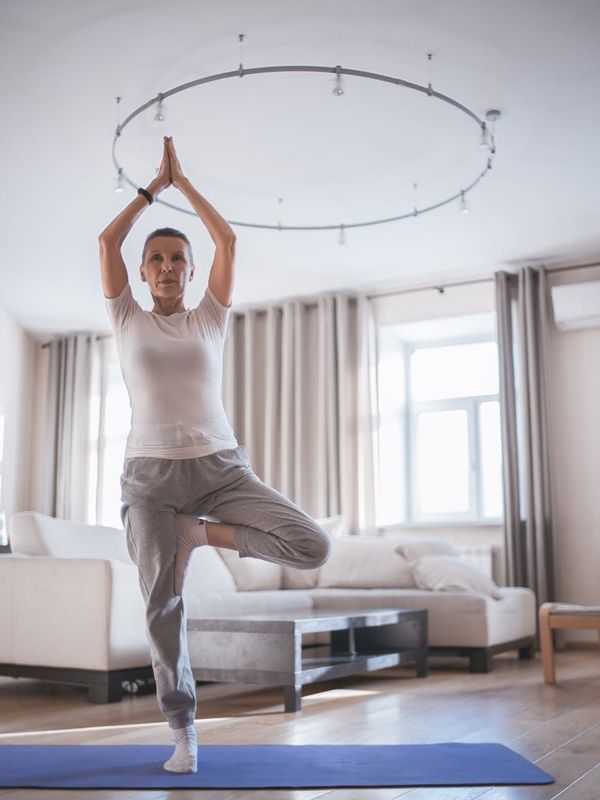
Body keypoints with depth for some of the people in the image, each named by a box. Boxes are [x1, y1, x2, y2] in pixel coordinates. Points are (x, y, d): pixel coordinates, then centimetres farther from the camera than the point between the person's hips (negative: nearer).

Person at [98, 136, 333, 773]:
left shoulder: (209, 318, 10)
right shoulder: (127, 320, 9)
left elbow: (227, 240, 5)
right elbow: (107, 241, 4)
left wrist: (184, 181, 13)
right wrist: (155, 185, 13)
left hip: (221, 466, 1)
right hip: (150, 475, -1)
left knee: (313, 548, -16)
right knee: (162, 609, 0)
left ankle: (204, 533, 4)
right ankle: (182, 733, 18)